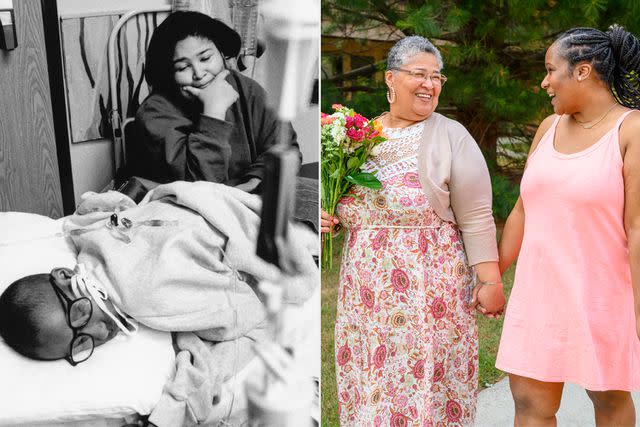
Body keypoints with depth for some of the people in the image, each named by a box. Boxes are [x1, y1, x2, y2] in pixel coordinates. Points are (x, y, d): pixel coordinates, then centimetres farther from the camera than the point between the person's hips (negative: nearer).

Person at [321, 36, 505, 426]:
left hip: (429, 289, -4)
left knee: (426, 379, 0)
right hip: (365, 291, 4)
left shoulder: (451, 137, -2)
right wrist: (329, 220, 2)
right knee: (369, 379, 10)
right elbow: (346, 202, 22)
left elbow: (476, 220, -5)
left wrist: (490, 280, -8)